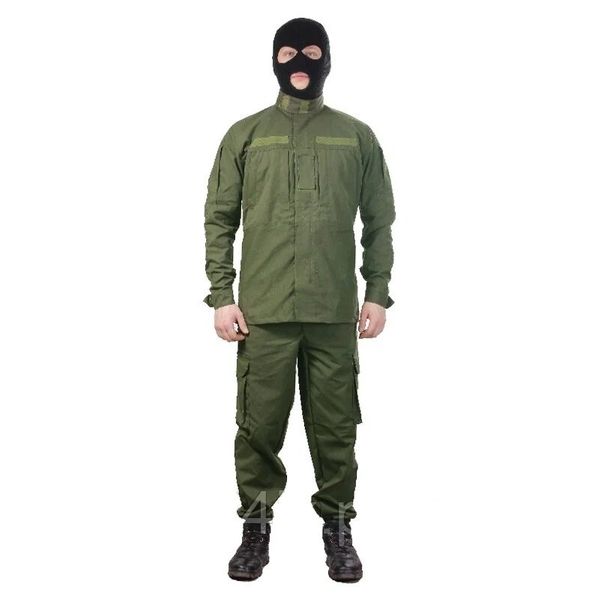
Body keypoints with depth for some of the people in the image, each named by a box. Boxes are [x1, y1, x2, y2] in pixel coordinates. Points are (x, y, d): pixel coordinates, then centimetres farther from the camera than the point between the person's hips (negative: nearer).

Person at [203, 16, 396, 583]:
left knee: (335, 425, 6)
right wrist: (221, 296, -1)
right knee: (259, 425, 4)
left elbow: (378, 223, 11)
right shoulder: (245, 135, 9)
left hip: (335, 312, 1)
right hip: (262, 312, 0)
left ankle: (337, 524, 22)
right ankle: (256, 525, 21)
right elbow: (220, 219, 6)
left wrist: (377, 293, 4)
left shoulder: (357, 136, 10)